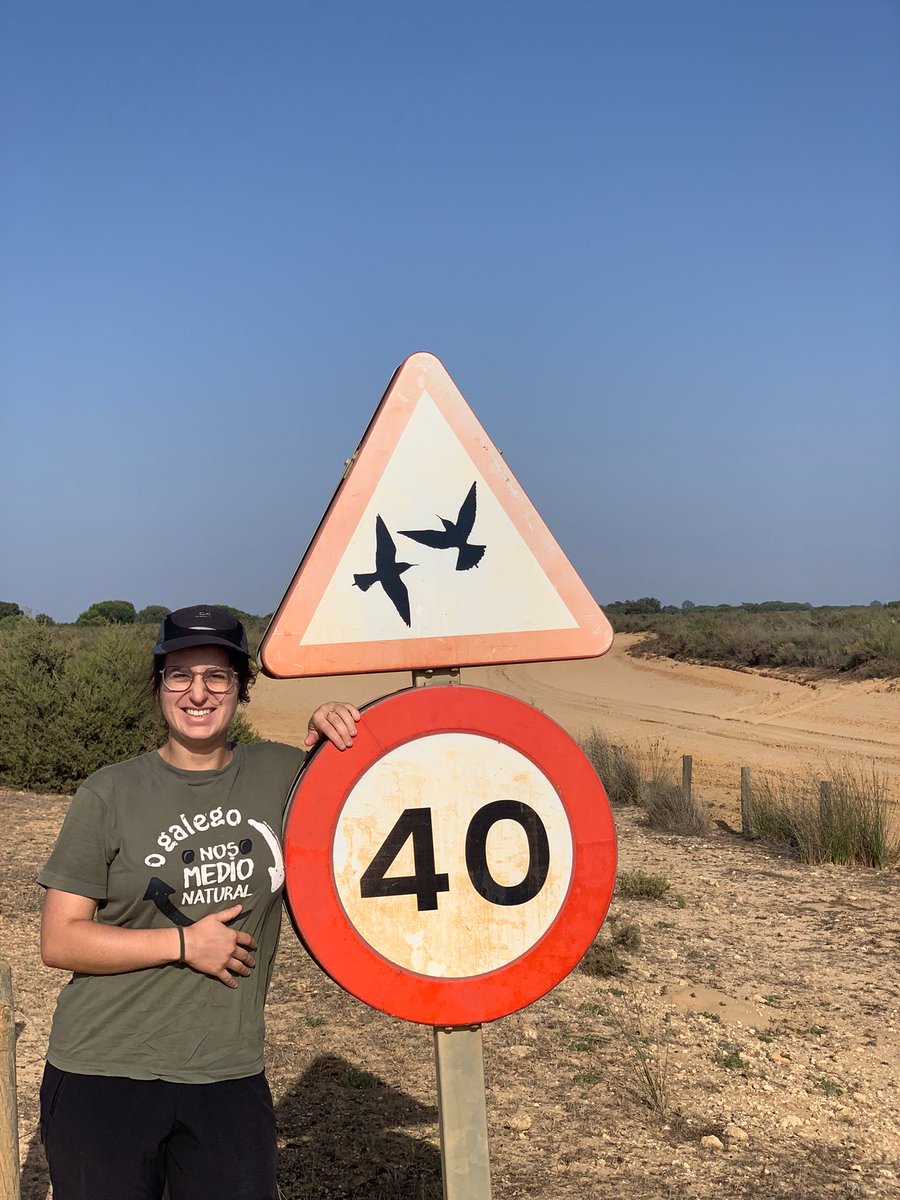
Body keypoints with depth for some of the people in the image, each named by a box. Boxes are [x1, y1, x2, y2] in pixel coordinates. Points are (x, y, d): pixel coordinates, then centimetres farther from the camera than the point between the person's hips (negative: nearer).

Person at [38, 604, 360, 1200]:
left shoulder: (281, 774, 2)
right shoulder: (111, 794, -4)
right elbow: (59, 941, -5)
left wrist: (338, 732, -4)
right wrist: (185, 943, -13)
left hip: (229, 1078, 2)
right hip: (104, 1077, -2)